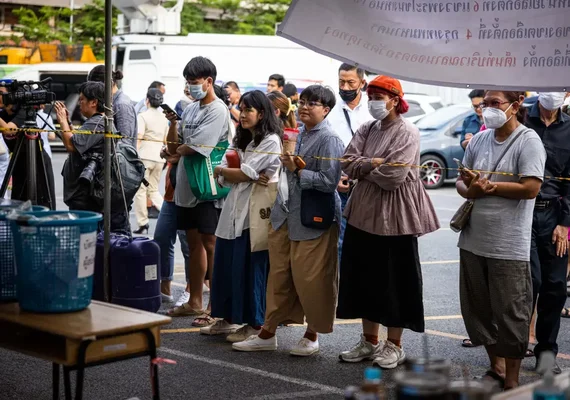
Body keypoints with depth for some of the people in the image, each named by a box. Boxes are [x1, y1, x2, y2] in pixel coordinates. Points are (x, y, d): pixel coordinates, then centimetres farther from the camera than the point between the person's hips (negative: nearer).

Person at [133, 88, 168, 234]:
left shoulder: (143, 116, -6)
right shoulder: (164, 118, 11)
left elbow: (138, 138, -11)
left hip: (145, 156, -5)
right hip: (159, 157, 6)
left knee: (140, 190, 2)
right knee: (154, 190, 16)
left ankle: (143, 224, 0)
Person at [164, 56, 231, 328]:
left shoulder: (217, 111, -11)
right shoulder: (190, 109, 14)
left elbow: (195, 148, -17)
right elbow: (174, 145, 12)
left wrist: (175, 151, 1)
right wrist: (173, 123, -4)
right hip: (186, 186, 8)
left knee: (210, 245, -5)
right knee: (194, 244, 14)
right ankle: (194, 302, 22)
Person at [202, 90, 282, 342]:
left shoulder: (270, 140, -7)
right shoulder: (241, 139, 18)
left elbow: (245, 172, -14)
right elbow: (224, 177, 7)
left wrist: (221, 170, 3)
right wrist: (251, 177, -11)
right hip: (234, 209, 8)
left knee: (250, 269, -3)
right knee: (225, 266, 9)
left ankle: (255, 324, 7)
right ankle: (229, 319, 20)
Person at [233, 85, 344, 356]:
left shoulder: (330, 139, -12)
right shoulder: (299, 134, 13)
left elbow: (329, 181, -19)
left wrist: (298, 170, -21)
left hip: (314, 220, -8)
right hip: (288, 216, 8)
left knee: (310, 279, 1)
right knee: (279, 275, 11)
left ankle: (312, 335, 18)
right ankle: (268, 333, 18)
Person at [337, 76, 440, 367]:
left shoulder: (407, 133, -11)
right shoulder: (366, 130, 10)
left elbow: (392, 177, -19)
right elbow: (347, 164, 0)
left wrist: (362, 168, -5)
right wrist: (374, 163, -15)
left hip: (395, 217, -7)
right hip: (363, 212, 7)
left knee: (395, 281, 2)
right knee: (364, 278, 11)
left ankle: (394, 345, 13)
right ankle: (369, 341, 23)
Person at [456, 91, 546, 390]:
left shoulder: (528, 140, -9)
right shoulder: (480, 140, 9)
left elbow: (530, 188, -18)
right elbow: (461, 181, 13)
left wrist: (488, 185, -12)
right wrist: (471, 190, -10)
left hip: (509, 247, -6)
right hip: (473, 240, 6)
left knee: (510, 315, 2)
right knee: (478, 309, 15)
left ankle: (512, 381, 16)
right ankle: (496, 367, 33)